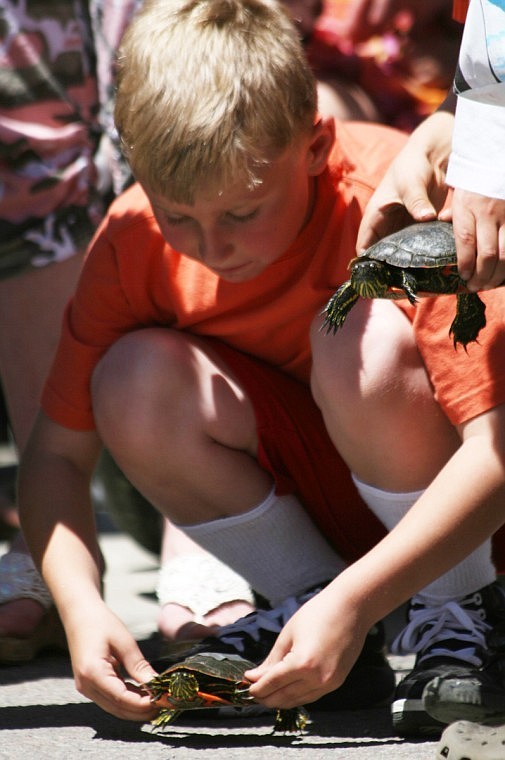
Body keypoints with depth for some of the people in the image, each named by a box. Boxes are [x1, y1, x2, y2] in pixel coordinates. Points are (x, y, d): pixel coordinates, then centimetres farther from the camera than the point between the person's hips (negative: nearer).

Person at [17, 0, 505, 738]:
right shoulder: (134, 239, -15)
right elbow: (57, 451, -9)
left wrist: (353, 600, -42)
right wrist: (80, 605, -27)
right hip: (321, 503, 4)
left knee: (369, 342, -34)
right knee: (136, 380, -23)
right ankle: (301, 604, -4)